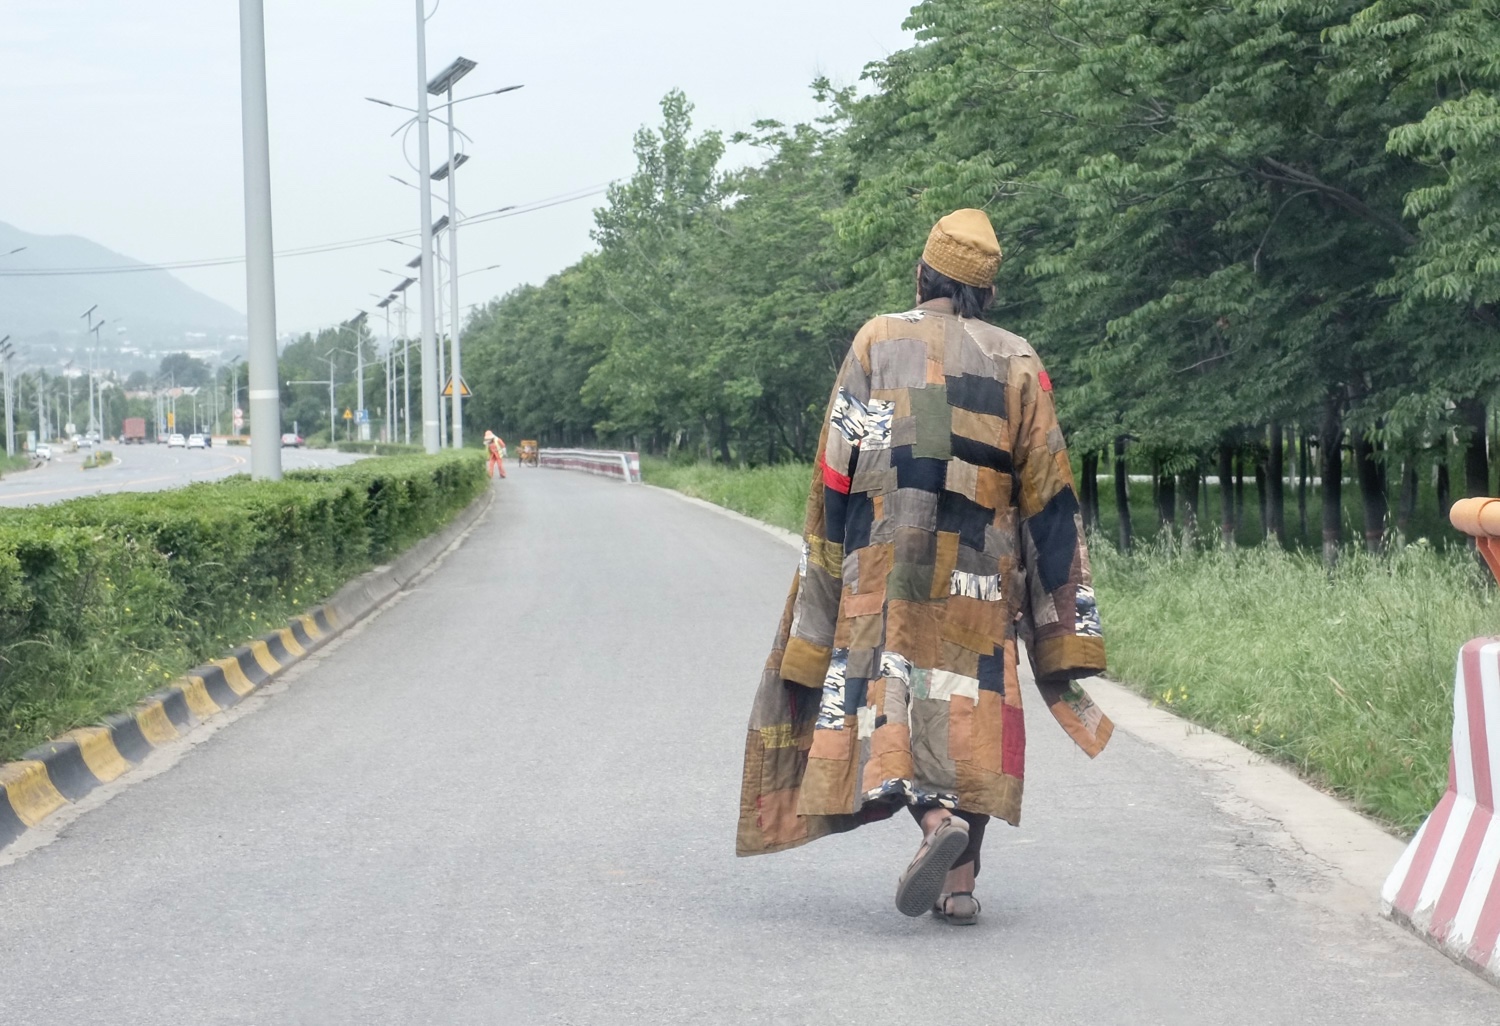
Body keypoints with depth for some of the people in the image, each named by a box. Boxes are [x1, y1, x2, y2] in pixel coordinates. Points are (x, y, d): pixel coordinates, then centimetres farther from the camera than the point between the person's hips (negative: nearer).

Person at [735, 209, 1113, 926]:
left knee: (887, 694, -1)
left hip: (885, 565, -2)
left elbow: (834, 473, 1)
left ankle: (937, 817, -29)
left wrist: (827, 586, 8)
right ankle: (960, 882, 4)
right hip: (982, 571, 2)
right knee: (968, 709, 9)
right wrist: (1063, 636, 9)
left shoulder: (876, 342, 4)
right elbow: (1047, 496, 5)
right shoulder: (1017, 362, 7)